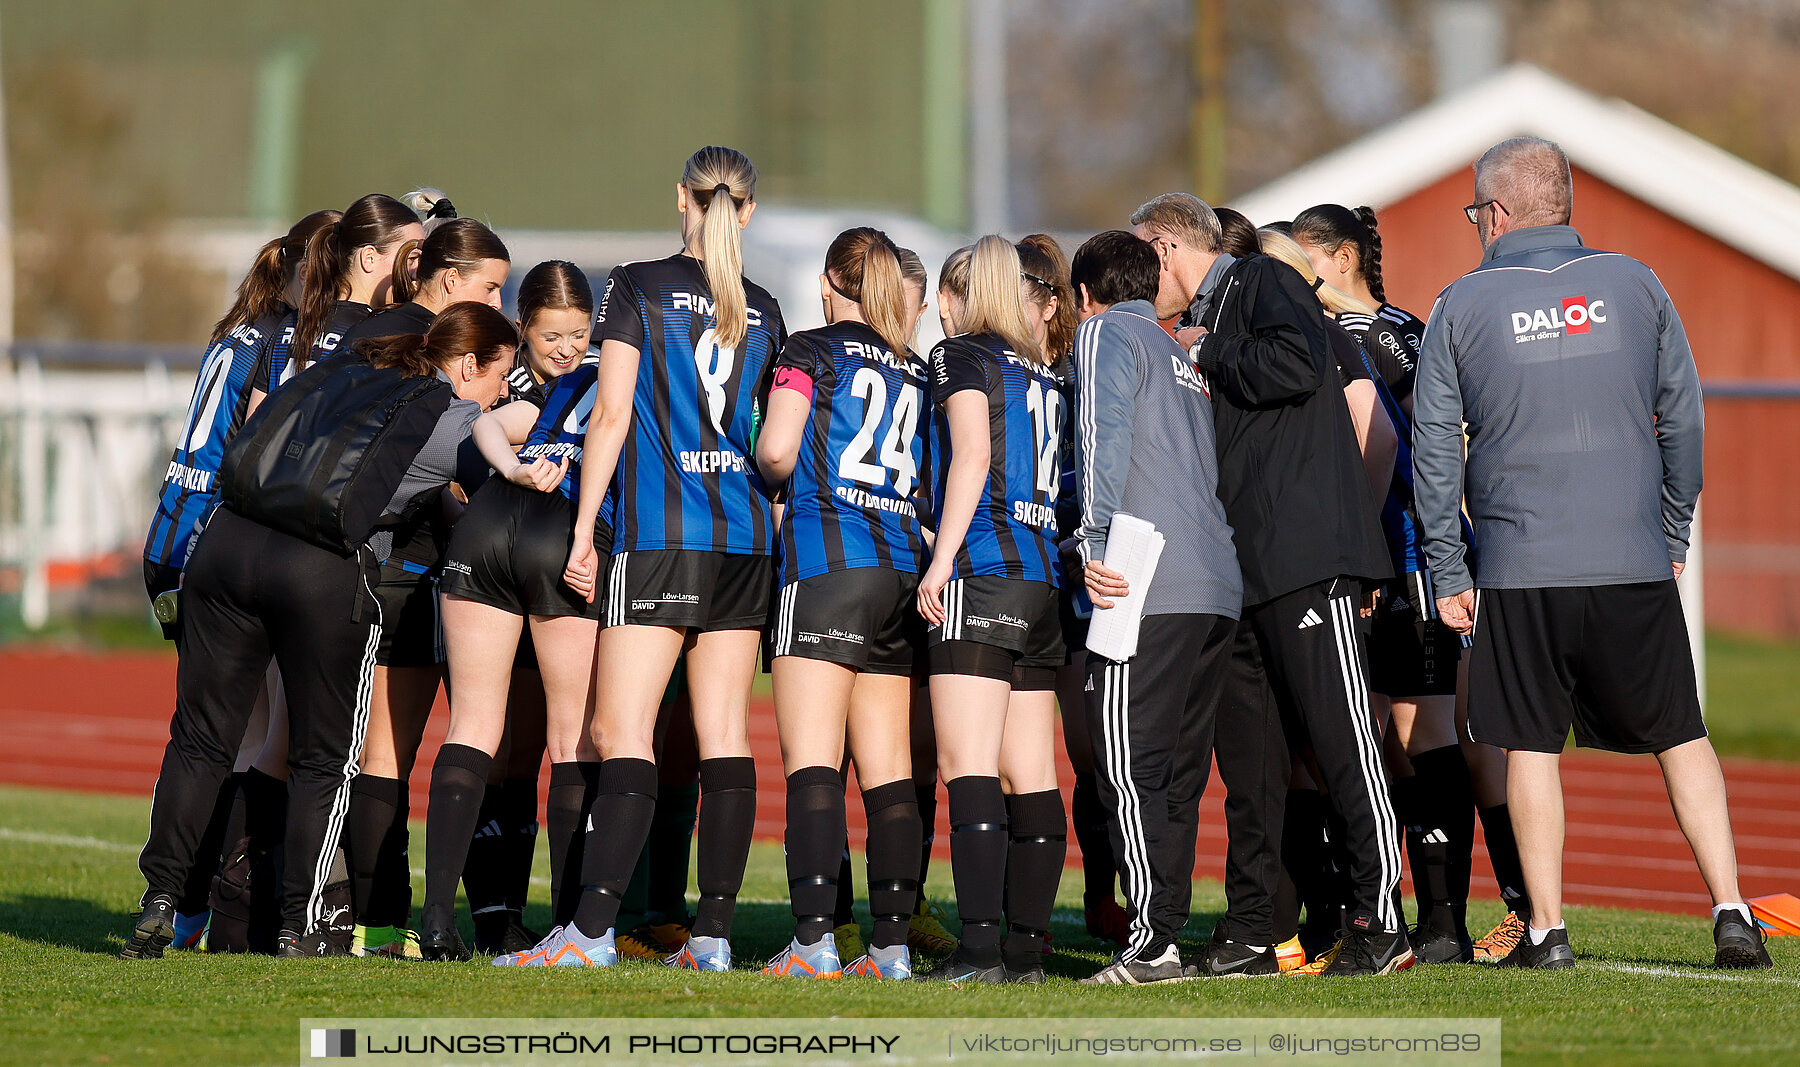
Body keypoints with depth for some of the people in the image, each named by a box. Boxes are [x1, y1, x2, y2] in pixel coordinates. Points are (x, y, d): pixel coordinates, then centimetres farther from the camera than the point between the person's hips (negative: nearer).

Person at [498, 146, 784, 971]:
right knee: (724, 738, 4)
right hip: (745, 538, 4)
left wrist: (583, 533, -2)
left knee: (624, 733, -8)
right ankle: (714, 932, 2)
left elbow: (612, 415, -5)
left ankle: (592, 929, -17)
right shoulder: (763, 312, 11)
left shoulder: (637, 289, -1)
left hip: (658, 536, -4)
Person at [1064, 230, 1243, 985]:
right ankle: (1165, 936, 10)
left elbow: (1104, 441, -12)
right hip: (1219, 587, 8)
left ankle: (1154, 938, -15)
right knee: (1175, 770, 11)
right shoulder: (1182, 360, 28)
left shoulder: (1107, 334, 4)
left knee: (1130, 763, -8)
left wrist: (1094, 545, -19)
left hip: (1146, 586, -8)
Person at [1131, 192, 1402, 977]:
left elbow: (1297, 364, -21)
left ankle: (1381, 923, -10)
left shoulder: (1264, 284, -1)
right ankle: (1250, 933, 11)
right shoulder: (1202, 324, 24)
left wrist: (1206, 354, -8)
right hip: (1237, 572, 10)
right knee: (1246, 755, 8)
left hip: (1302, 553, -10)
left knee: (1339, 737, -9)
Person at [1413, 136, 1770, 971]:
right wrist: (1674, 533, 18)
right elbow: (1683, 420, 8)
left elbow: (1434, 448, 1)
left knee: (1530, 746, 6)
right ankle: (1730, 912, -1)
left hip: (1519, 570, -1)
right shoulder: (1634, 286, 5)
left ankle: (1546, 929, 3)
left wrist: (1448, 572, 6)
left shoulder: (1462, 307, 1)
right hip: (1635, 562, 1)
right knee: (1680, 736, 7)